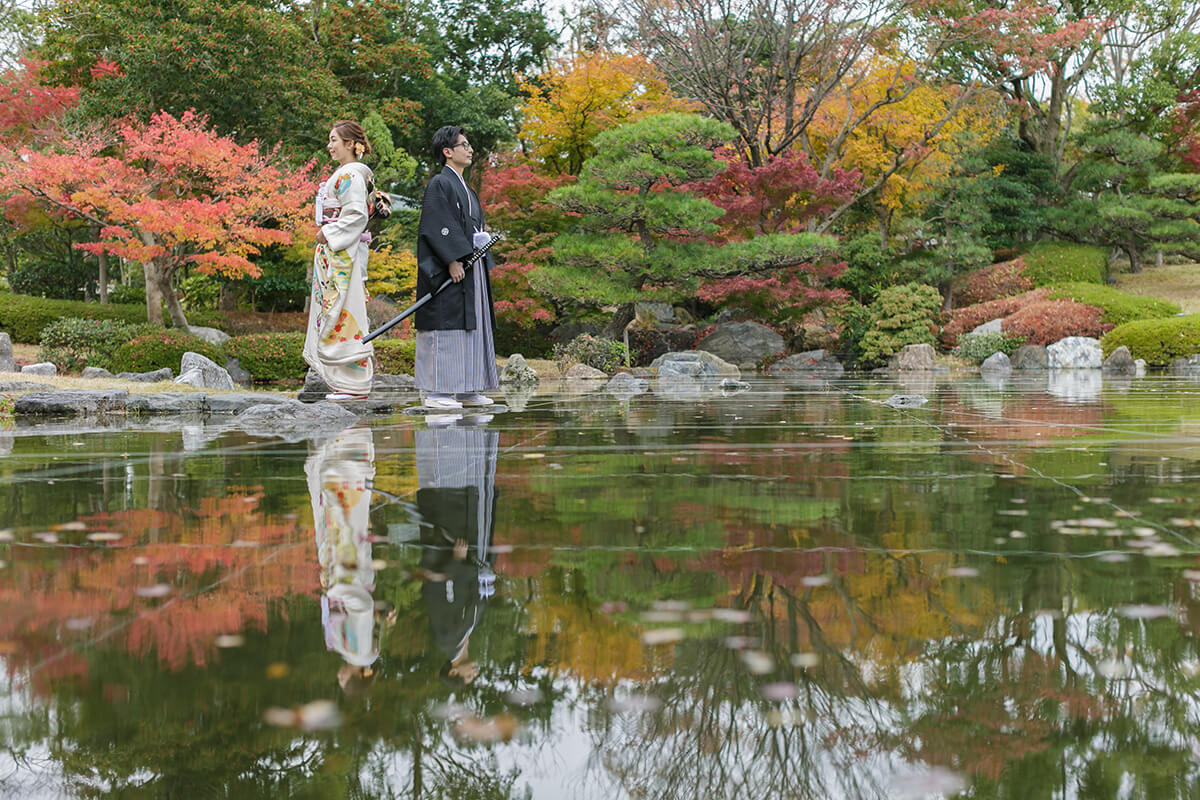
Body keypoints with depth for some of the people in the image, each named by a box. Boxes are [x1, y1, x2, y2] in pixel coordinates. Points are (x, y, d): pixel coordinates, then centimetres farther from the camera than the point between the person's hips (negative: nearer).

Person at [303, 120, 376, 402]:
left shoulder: (352, 174, -11)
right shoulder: (343, 174, 19)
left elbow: (357, 214, -20)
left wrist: (329, 234, -15)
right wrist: (325, 233, 13)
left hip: (343, 252, -10)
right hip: (333, 252, 10)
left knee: (344, 314, -9)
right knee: (336, 312, 9)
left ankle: (355, 385, -7)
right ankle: (346, 383, 12)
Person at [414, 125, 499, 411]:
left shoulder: (464, 187, 20)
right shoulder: (439, 184, -8)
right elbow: (436, 227, -17)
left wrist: (482, 234, 9)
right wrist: (453, 261, -22)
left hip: (471, 265, 10)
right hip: (449, 270, -10)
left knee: (471, 325, 9)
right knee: (444, 327, -9)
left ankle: (466, 389, 14)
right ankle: (436, 392, -7)